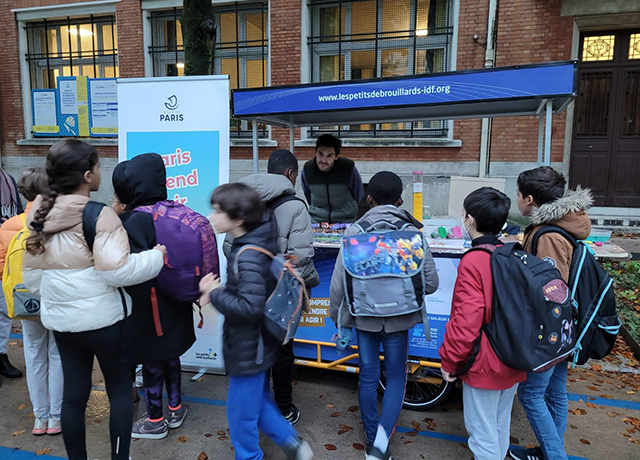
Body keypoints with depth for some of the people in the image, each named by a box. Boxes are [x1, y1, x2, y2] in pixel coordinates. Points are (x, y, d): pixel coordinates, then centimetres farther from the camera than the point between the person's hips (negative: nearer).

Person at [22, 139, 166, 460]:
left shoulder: (40, 213, 5)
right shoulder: (99, 215, -18)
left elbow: (31, 272, 12)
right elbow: (116, 270, -26)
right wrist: (156, 255, -14)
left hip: (60, 319, 6)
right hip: (103, 318, -6)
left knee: (73, 392, 16)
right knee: (120, 389, 12)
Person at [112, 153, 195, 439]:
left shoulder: (133, 221, -22)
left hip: (149, 308, -6)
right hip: (175, 305, 7)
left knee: (152, 362, 10)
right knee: (170, 355, 21)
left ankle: (155, 421, 28)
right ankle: (176, 409, 38)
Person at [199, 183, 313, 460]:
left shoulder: (248, 256, -27)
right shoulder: (253, 245, 2)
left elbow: (249, 307, -32)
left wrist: (214, 292, -20)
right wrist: (218, 293, -2)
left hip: (249, 349, -9)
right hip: (256, 345, 9)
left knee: (240, 411, 12)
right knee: (258, 400, 25)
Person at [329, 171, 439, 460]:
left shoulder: (355, 231, -10)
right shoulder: (412, 232, -10)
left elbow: (339, 282, -9)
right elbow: (431, 282, -10)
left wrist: (337, 316, 6)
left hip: (365, 317, 1)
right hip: (399, 318, 0)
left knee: (368, 377, 17)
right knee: (395, 378, 16)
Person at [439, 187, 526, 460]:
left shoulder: (473, 262, -22)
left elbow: (466, 322, -24)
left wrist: (449, 361, -10)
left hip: (484, 366, -7)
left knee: (482, 432, 9)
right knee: (501, 426, 24)